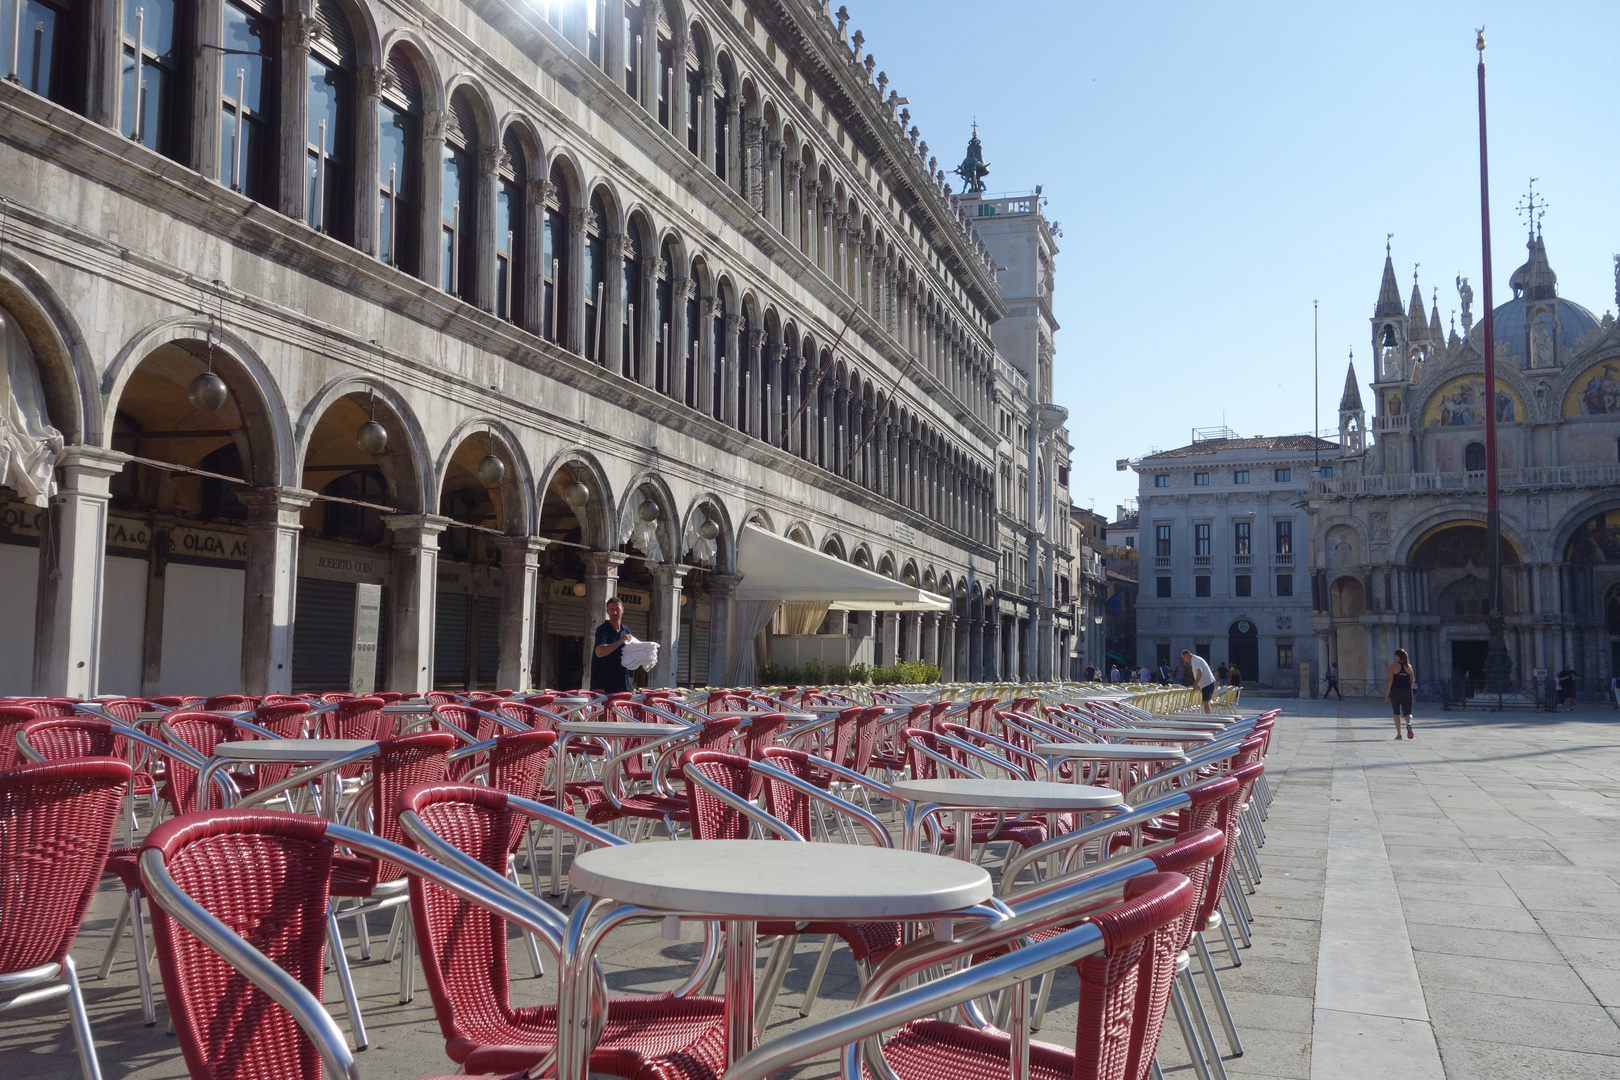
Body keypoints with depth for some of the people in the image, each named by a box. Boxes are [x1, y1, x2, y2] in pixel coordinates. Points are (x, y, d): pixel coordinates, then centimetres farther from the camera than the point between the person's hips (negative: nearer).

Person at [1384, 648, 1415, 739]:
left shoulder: (1393, 666, -4)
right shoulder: (1409, 666, 7)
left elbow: (1390, 681, -8)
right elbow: (1412, 681, 9)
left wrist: (1387, 694, -3)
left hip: (1395, 691, -2)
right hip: (1407, 692, 2)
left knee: (1396, 712, 9)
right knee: (1408, 712, 7)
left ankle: (1398, 733, 6)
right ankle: (1409, 723, -26)